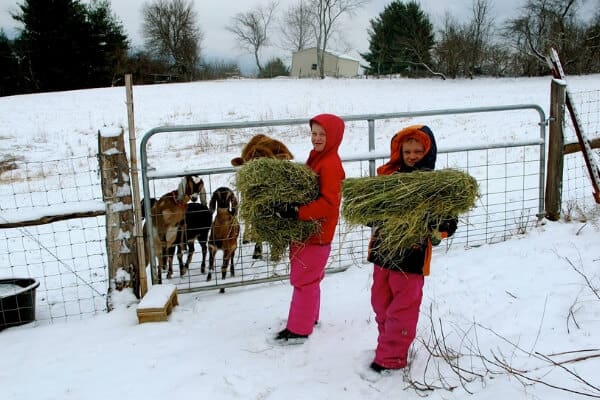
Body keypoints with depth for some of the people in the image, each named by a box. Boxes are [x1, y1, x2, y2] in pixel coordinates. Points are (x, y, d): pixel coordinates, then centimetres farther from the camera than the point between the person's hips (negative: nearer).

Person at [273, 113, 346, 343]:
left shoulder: (331, 165, -20)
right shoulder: (316, 157, 10)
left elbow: (329, 203, -28)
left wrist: (297, 212, -33)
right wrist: (291, 208, 4)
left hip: (317, 232, -10)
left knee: (304, 280, 0)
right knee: (308, 278, 21)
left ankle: (298, 330, 11)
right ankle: (309, 317, 38)